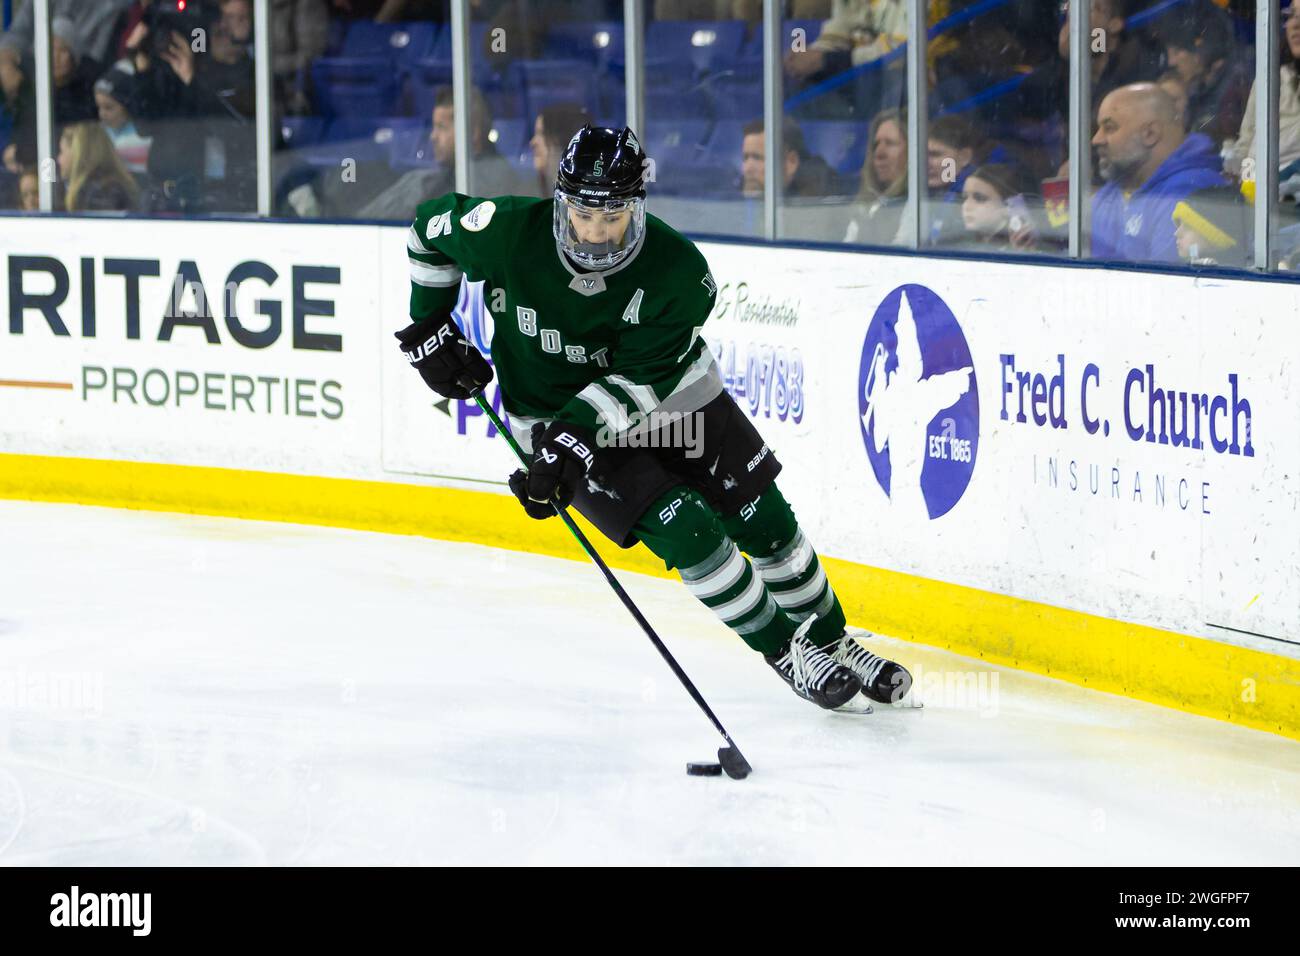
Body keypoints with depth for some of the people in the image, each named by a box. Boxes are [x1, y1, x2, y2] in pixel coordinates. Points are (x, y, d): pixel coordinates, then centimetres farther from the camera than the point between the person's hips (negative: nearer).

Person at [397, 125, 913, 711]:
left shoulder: (679, 272, -27)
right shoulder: (509, 233, -25)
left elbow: (641, 380, -26)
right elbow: (432, 226, -5)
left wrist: (573, 437, -36)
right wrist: (429, 327, -2)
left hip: (668, 395, 1)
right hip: (555, 415, -1)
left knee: (763, 518, 3)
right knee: (686, 531, -15)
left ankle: (830, 640, 25)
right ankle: (785, 650, 2)